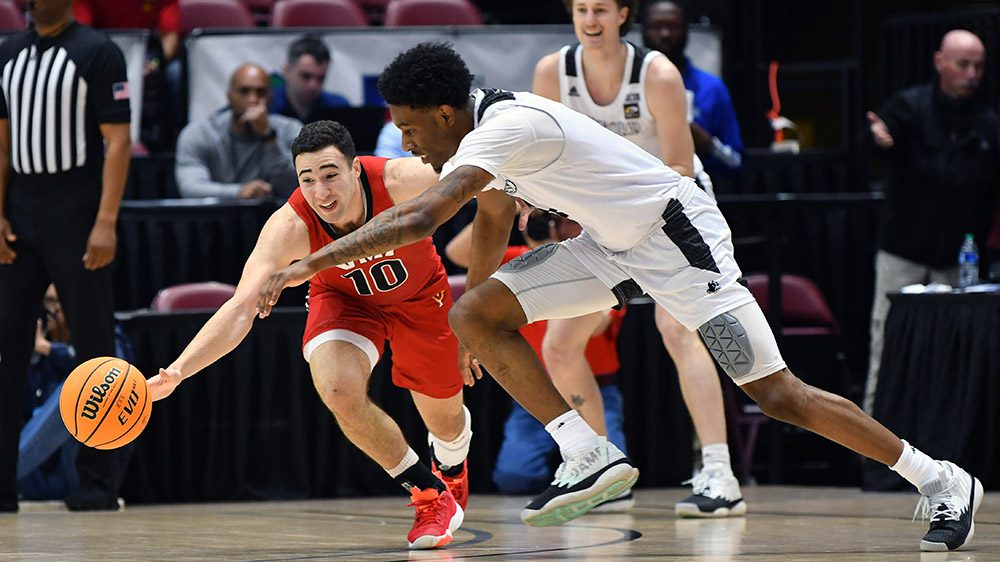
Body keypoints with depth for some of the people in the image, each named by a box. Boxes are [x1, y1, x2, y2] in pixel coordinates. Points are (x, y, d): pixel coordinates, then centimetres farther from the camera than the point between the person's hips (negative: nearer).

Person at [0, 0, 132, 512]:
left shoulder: (97, 53, -6)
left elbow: (117, 142, -10)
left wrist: (106, 223, -17)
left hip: (76, 220, -6)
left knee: (94, 348, -1)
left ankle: (98, 483, 4)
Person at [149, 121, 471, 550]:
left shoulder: (402, 182, -39)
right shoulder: (290, 227, -37)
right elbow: (240, 310, -44)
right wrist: (175, 372, -56)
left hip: (418, 294, 1)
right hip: (345, 298, -1)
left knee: (445, 419, 15)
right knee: (340, 392, -29)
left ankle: (451, 465, 57)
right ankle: (429, 492, -5)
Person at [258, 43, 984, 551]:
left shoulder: (504, 129, -28)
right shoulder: (484, 128, 2)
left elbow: (417, 220, -38)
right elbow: (493, 219, 22)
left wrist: (309, 264, -34)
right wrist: (476, 302, 32)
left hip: (678, 233, -9)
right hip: (613, 246, 9)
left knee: (776, 393, -10)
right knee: (475, 314, -3)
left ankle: (944, 483, 3)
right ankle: (589, 457, -3)